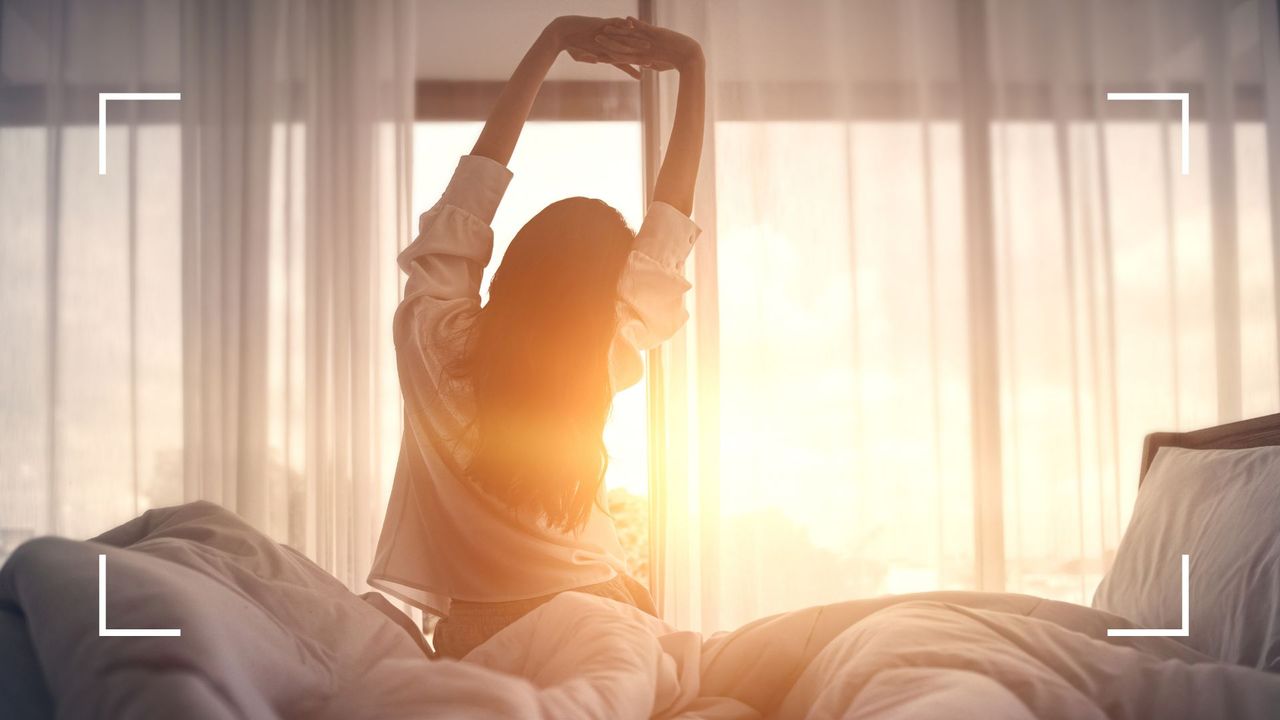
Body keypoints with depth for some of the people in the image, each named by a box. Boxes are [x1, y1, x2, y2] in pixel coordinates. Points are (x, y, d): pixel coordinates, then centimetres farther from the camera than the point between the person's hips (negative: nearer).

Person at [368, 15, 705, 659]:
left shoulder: (434, 338, -16)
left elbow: (476, 180, -9)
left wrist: (548, 45, -6)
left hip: (471, 631, 1)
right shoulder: (603, 363, -17)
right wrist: (691, 66, -5)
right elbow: (668, 225, -9)